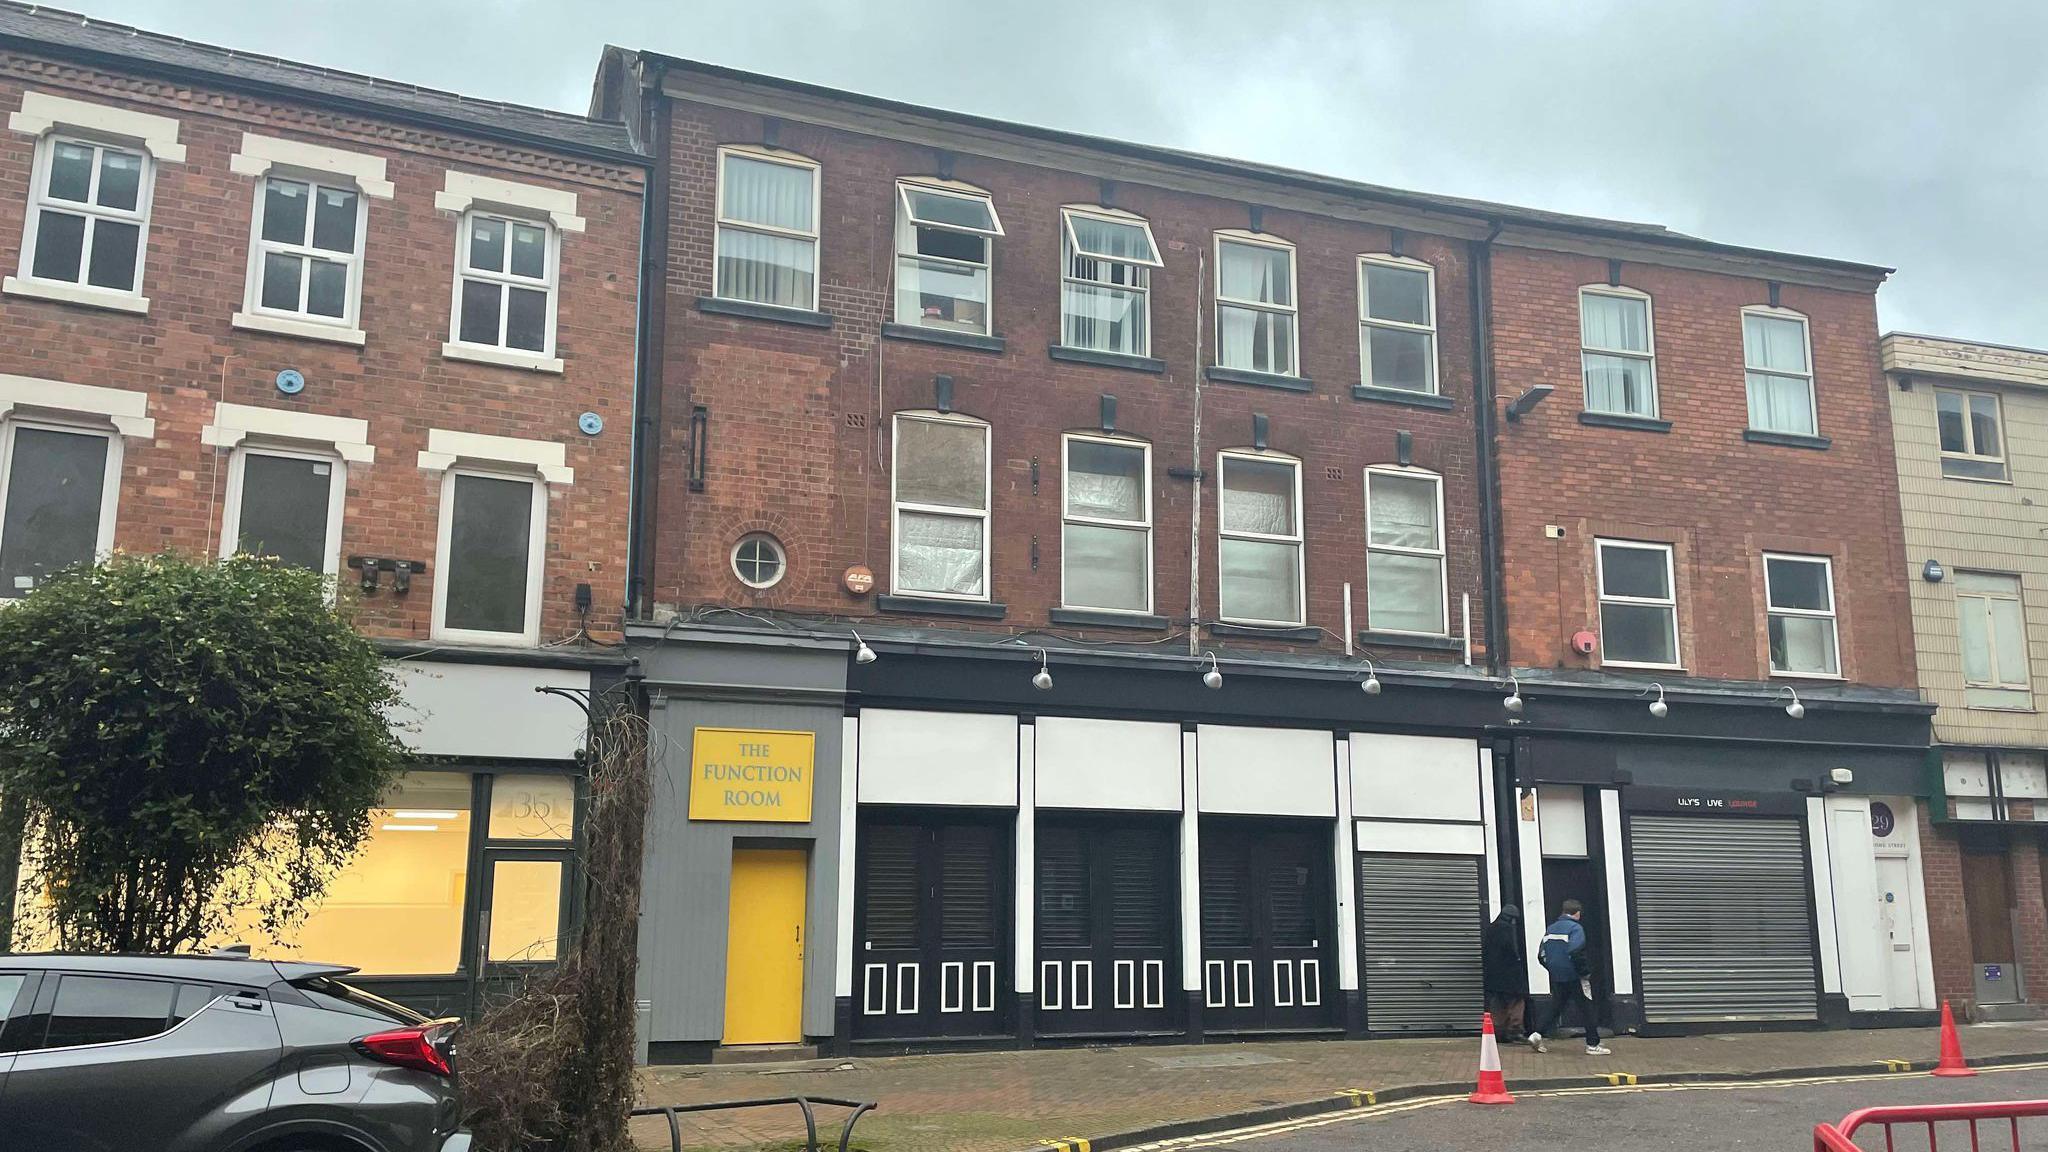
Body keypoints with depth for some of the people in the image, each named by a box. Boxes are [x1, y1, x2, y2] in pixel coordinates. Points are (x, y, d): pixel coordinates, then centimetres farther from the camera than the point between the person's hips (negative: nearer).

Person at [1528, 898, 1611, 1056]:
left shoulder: (1550, 929, 9)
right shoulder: (1575, 928, -11)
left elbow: (1542, 955, 9)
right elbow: (1576, 953, -25)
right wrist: (1585, 972, -13)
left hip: (1557, 978, 6)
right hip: (1574, 978, -6)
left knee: (1556, 1008, 14)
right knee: (1588, 1010, 5)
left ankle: (1538, 1034, 1)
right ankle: (1593, 1045, 7)